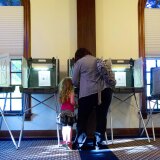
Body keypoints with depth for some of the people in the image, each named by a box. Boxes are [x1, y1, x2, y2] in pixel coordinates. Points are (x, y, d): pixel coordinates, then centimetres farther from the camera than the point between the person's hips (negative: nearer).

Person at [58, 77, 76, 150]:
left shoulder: (62, 92, 7)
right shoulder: (71, 92, -9)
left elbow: (61, 102, 12)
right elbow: (72, 102, -15)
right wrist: (75, 103, 5)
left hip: (63, 111, 5)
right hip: (69, 111, -5)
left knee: (64, 126, 13)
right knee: (69, 127, -3)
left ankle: (64, 141, 20)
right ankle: (69, 141, -7)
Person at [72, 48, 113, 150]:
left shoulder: (79, 62, 8)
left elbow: (74, 81, 10)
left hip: (88, 93, -4)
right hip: (105, 91, 4)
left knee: (82, 118, 8)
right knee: (101, 117, 10)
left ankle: (79, 144, 12)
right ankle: (99, 143, 12)